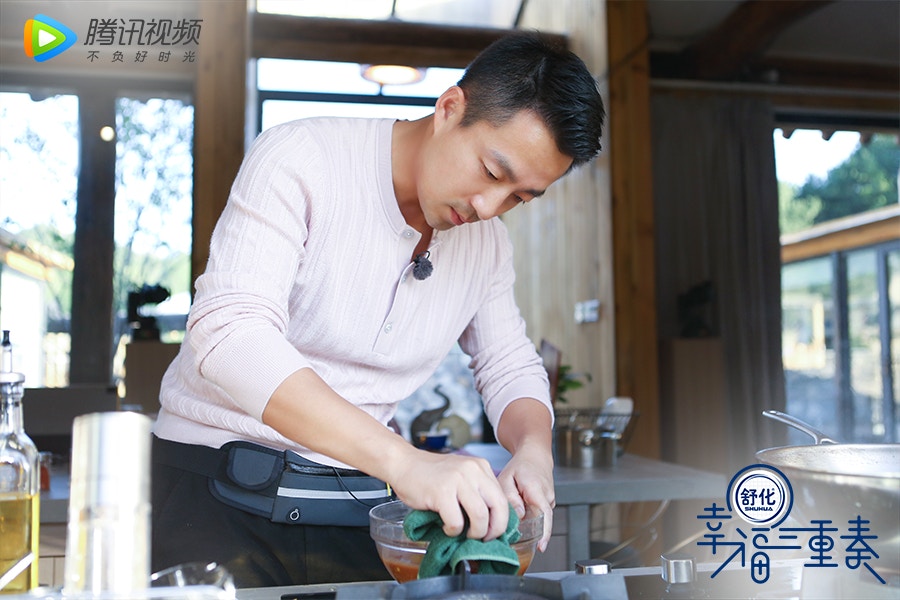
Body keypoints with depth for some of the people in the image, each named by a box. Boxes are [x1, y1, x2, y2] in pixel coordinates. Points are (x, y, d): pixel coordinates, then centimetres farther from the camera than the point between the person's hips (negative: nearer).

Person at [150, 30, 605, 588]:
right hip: (221, 496, -3)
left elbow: (511, 367, 12)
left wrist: (534, 451, -12)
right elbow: (229, 333, -29)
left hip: (359, 507, 4)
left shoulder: (487, 239, 3)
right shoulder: (300, 158, -17)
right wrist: (404, 461, -38)